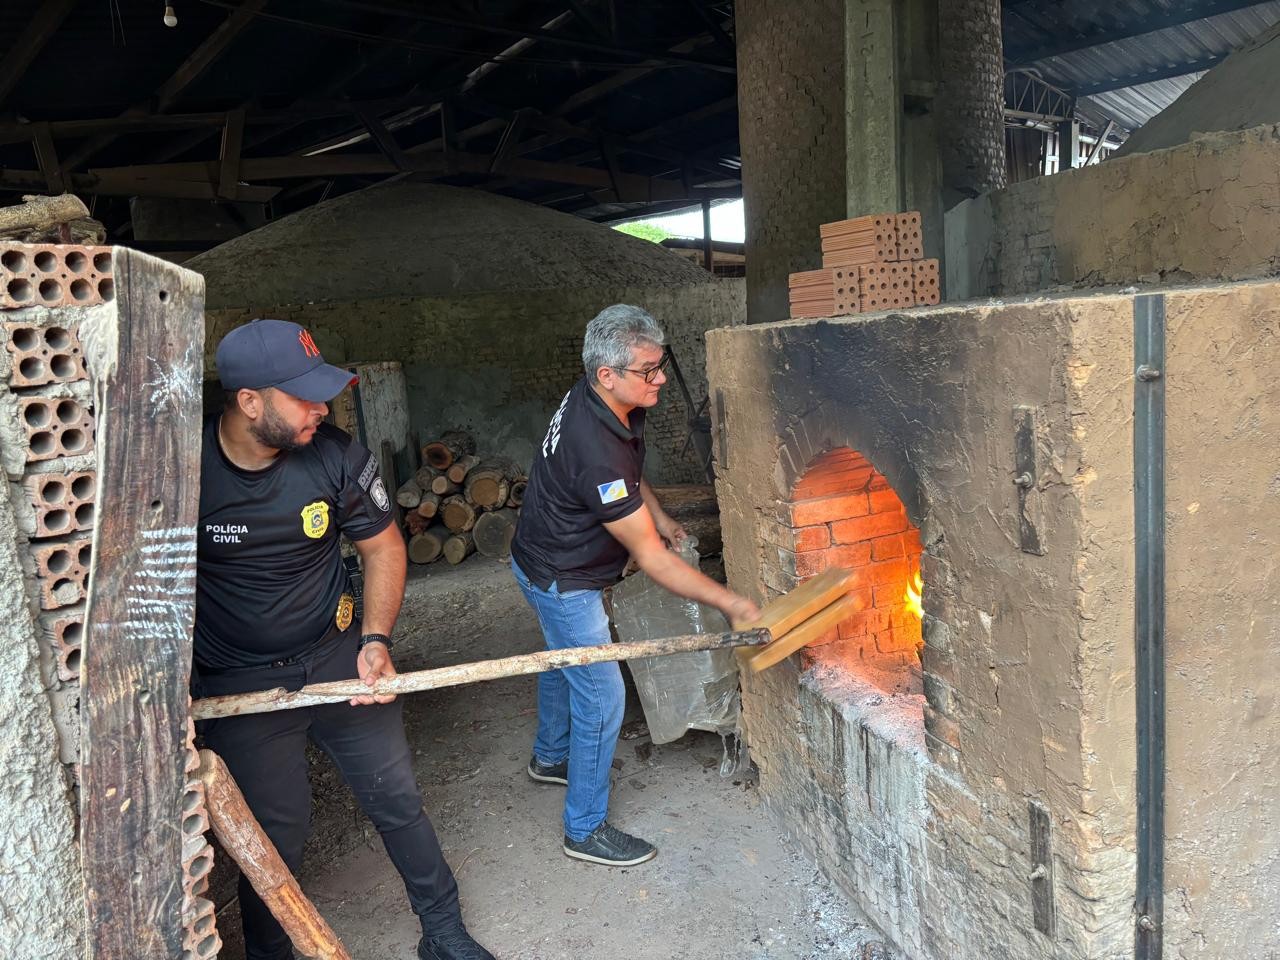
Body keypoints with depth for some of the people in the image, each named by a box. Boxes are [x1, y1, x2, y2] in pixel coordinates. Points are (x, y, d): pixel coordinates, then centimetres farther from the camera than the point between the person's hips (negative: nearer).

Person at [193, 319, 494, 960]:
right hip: (238, 685, -2)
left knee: (396, 798, 10)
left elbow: (382, 546, 1)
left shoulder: (335, 456, -12)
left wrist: (376, 640, -10)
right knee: (275, 832, 7)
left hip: (337, 654, 2)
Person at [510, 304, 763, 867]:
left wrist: (658, 516, 11)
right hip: (562, 582, -10)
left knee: (563, 663, 28)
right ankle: (586, 830, 16)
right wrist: (728, 603, -29)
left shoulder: (594, 400, -9)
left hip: (545, 562, 10)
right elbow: (652, 560, -33)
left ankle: (550, 757, 53)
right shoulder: (597, 453, -38)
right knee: (600, 698, 0)